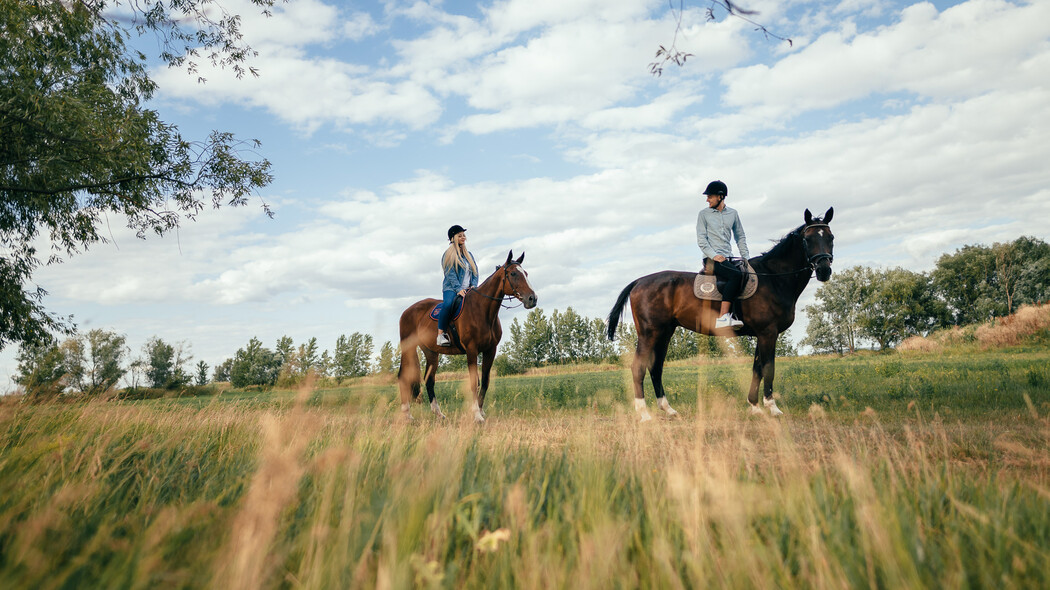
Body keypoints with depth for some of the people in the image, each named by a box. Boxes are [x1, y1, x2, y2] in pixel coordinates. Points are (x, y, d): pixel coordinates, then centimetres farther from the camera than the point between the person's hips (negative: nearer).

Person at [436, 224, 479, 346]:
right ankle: (440, 335, -32)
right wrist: (458, 289, -19)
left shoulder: (469, 255, 22)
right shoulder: (449, 254, 4)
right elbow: (450, 274, -7)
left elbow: (475, 272, 17)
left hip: (468, 290, 6)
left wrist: (473, 285, -2)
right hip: (451, 289, -6)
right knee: (448, 304, -36)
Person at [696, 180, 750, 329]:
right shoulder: (704, 214, 4)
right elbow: (701, 239, -2)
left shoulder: (733, 213, 15)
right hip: (712, 259, -5)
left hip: (728, 258, 6)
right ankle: (722, 317, -35)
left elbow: (740, 237, 21)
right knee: (736, 275, -29)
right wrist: (714, 255, -16)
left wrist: (745, 257, 10)